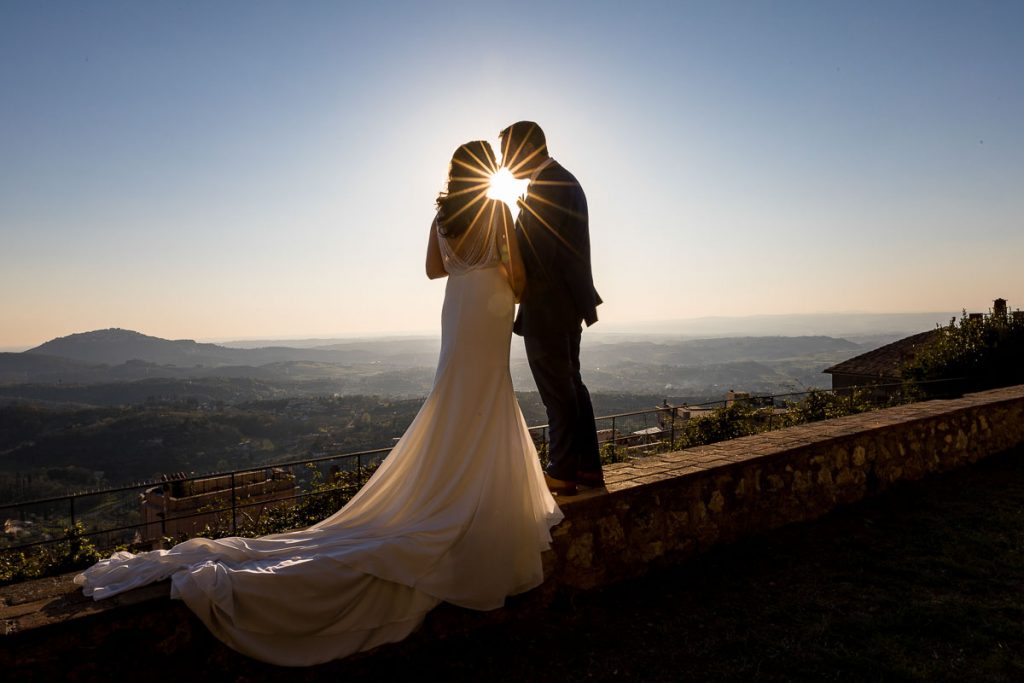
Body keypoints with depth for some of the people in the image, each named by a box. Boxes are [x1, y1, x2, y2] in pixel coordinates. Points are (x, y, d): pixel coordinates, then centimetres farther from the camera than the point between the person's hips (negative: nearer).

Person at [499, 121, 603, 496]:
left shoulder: (545, 185, -14)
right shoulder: (567, 180, 18)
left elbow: (539, 250, -20)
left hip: (546, 303, -10)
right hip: (569, 301, 10)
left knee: (556, 388, -3)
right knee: (570, 383, 15)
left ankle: (561, 472, 7)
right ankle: (587, 466, 22)